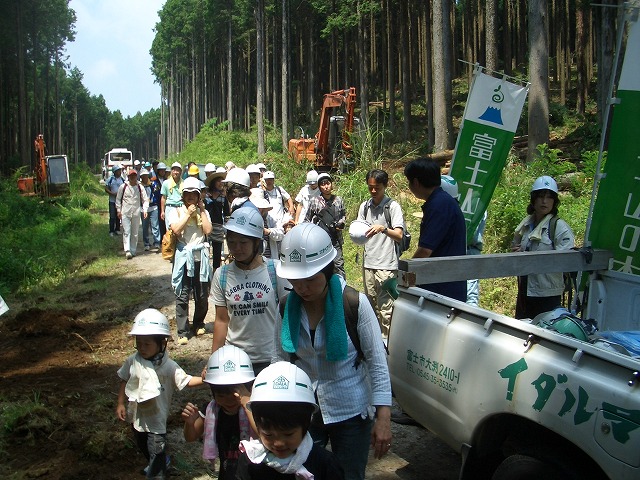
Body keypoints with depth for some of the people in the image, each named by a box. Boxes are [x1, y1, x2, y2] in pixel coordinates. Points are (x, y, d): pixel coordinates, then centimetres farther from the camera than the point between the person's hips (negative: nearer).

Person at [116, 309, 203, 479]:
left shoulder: (168, 366, -22)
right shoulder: (132, 362, -12)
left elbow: (185, 381, -19)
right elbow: (124, 381, 2)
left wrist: (203, 379, -35)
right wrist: (120, 404, 3)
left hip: (157, 419, -5)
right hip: (137, 416, 5)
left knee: (156, 452, 0)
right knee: (142, 446, 28)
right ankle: (155, 465, 55)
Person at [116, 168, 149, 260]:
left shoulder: (140, 187, 2)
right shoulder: (123, 187, 1)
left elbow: (145, 199, 5)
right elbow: (118, 199, 8)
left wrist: (145, 210, -7)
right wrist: (119, 210, 3)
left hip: (136, 213, 2)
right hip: (125, 213, -2)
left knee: (135, 233, 8)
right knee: (126, 232, -10)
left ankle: (133, 251, 18)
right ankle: (127, 250, -17)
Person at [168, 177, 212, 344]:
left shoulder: (203, 212, 11)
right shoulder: (177, 211, 4)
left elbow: (208, 230, -5)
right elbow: (176, 229, -13)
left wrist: (202, 210, -3)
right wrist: (188, 214, -9)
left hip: (201, 256, 2)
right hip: (184, 256, -2)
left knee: (202, 294, 8)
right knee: (182, 296, -4)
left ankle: (198, 324, 30)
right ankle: (182, 332, 1)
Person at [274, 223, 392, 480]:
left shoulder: (354, 303, -15)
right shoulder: (287, 306, -5)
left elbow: (377, 362, -12)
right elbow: (280, 359, 4)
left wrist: (383, 416, -15)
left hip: (351, 412, -3)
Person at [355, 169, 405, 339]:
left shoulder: (393, 206, -5)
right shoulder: (364, 206, 12)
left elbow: (399, 236, -14)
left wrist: (383, 229, -32)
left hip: (387, 265, -6)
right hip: (368, 263, 6)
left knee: (385, 307, -7)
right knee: (371, 303, 15)